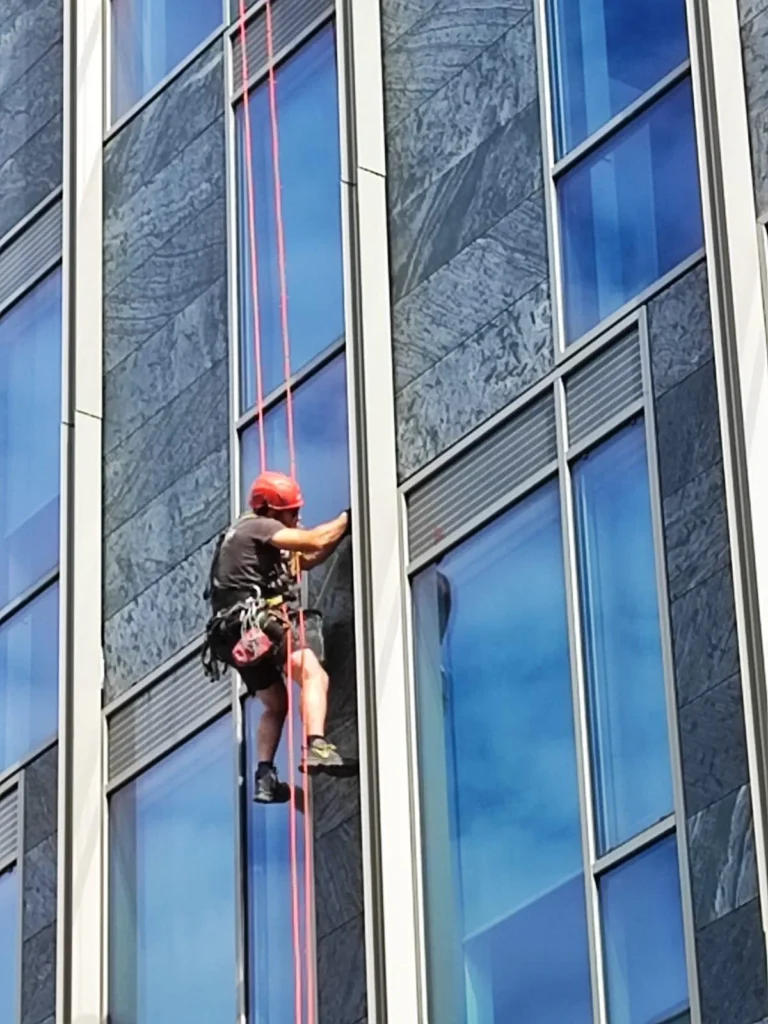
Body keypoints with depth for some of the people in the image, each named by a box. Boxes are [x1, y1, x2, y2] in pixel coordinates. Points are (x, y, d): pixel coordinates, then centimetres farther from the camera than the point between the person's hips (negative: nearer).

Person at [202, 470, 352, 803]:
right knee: (313, 674, -23)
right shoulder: (257, 527, 0)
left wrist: (343, 530, 21)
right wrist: (346, 518, 2)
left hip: (239, 637, 10)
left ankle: (265, 777, 14)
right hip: (256, 623, -10)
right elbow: (314, 541, -12)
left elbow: (307, 559, 31)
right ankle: (316, 746, -43)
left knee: (276, 704, 21)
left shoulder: (251, 534, 29)